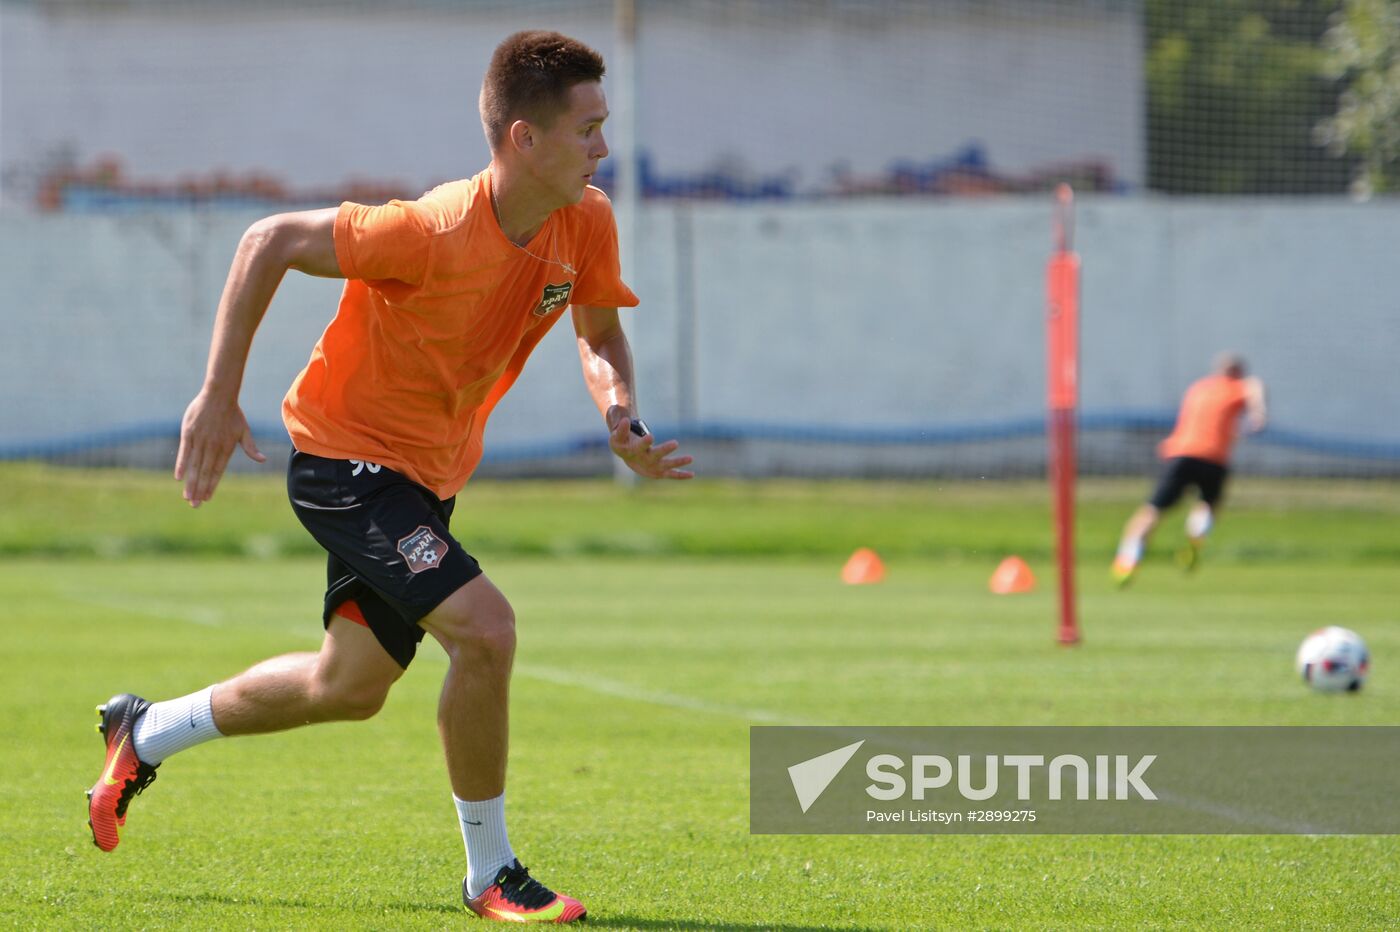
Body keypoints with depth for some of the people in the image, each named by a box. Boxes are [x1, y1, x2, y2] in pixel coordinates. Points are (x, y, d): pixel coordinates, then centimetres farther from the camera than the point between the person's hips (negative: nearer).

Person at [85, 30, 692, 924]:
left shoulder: (587, 224, -11)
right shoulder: (434, 232, -31)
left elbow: (600, 332, 8)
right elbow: (270, 243, -21)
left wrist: (622, 418, -14)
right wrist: (219, 398, -18)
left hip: (424, 476, 9)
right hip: (345, 456, -9)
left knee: (350, 687, 21)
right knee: (484, 626, -25)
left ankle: (145, 732, 44)